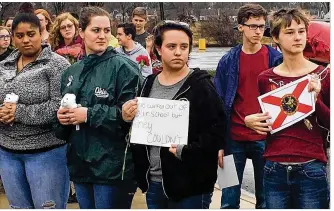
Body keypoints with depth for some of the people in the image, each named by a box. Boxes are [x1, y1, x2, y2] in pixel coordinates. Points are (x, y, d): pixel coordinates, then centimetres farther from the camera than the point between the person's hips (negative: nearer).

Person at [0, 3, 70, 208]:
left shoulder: (57, 64, -9)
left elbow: (60, 107, -19)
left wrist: (19, 112, -18)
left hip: (46, 152, -6)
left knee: (48, 207, 3)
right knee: (18, 207, 16)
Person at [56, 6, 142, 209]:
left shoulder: (123, 67, -9)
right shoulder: (72, 72, 12)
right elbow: (64, 109, 20)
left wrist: (89, 115, -19)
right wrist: (62, 116, -3)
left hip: (112, 167, -6)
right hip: (80, 164, 7)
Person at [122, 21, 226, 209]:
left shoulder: (200, 86, -9)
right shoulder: (149, 84, 9)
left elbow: (217, 134, -14)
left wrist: (185, 151, -24)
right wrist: (127, 120, -2)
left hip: (191, 185, -5)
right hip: (154, 182, 6)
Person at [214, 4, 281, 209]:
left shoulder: (276, 59, 0)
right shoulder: (228, 61, 2)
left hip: (266, 138, 0)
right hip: (234, 139, 1)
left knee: (266, 197, 11)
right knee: (229, 200, 7)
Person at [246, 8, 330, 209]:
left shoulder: (322, 75, -1)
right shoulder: (266, 79, 6)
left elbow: (329, 124, -1)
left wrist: (316, 99, -15)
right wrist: (251, 121, -1)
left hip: (311, 169, -2)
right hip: (275, 169, 2)